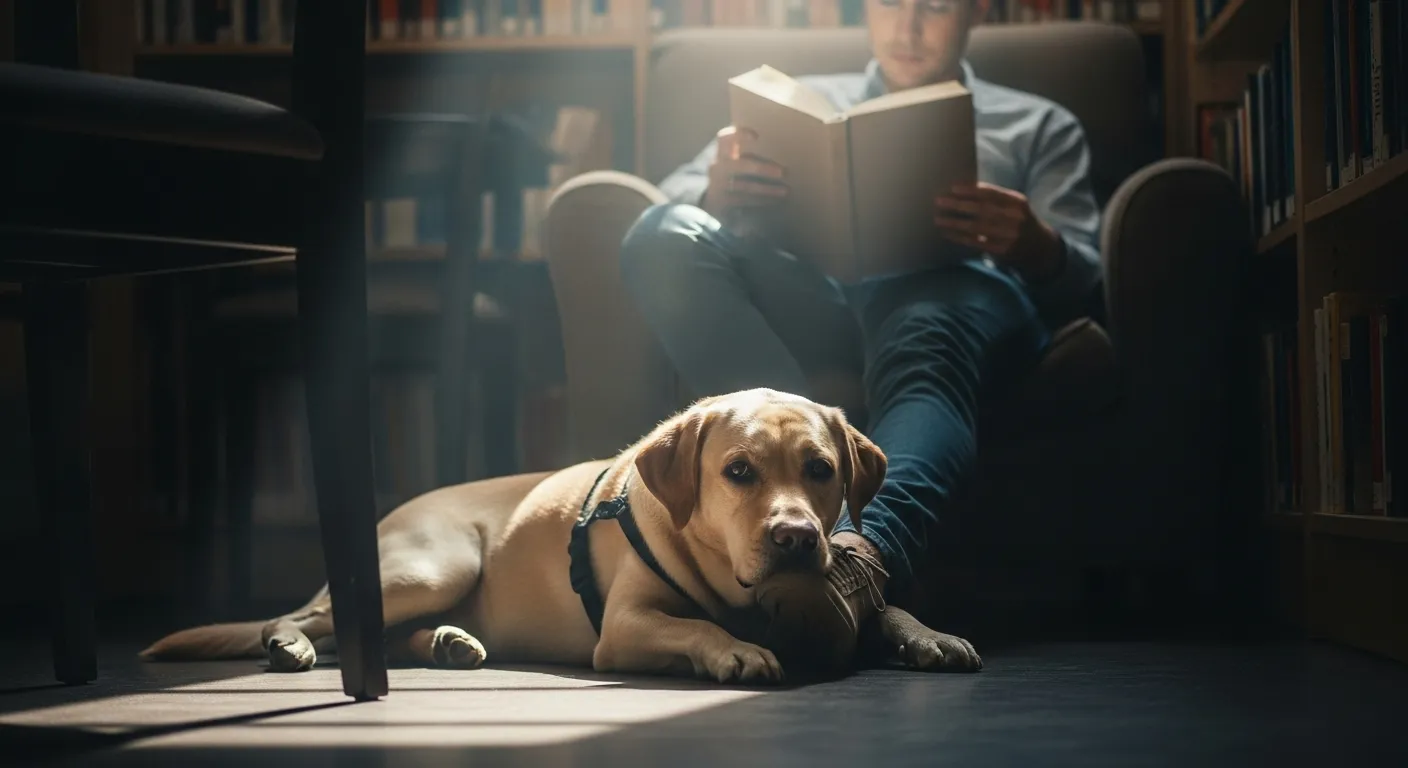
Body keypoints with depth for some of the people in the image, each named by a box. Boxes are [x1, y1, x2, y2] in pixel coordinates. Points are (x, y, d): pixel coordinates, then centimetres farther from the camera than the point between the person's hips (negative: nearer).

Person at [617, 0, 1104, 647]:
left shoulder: (1038, 126, 31)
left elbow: (1079, 280, 15)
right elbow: (676, 198, 19)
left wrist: (1038, 248, -13)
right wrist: (717, 193, -9)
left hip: (957, 288, -2)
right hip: (813, 298, 2)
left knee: (925, 340, -40)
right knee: (665, 236, -29)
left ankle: (859, 554, -70)